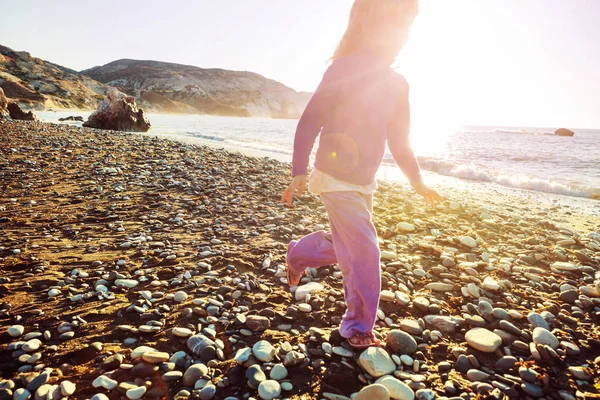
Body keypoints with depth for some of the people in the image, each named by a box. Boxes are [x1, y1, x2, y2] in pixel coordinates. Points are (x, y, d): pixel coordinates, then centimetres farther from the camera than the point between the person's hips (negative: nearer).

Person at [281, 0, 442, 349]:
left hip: (365, 182, 8)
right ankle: (359, 328, 13)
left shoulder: (398, 85, 6)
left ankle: (298, 255, 46)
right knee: (365, 251, -6)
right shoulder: (344, 70, -14)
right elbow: (310, 122, -15)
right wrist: (299, 173, -19)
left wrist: (417, 182, 11)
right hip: (336, 179, -7)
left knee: (345, 245, 18)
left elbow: (399, 140, 13)